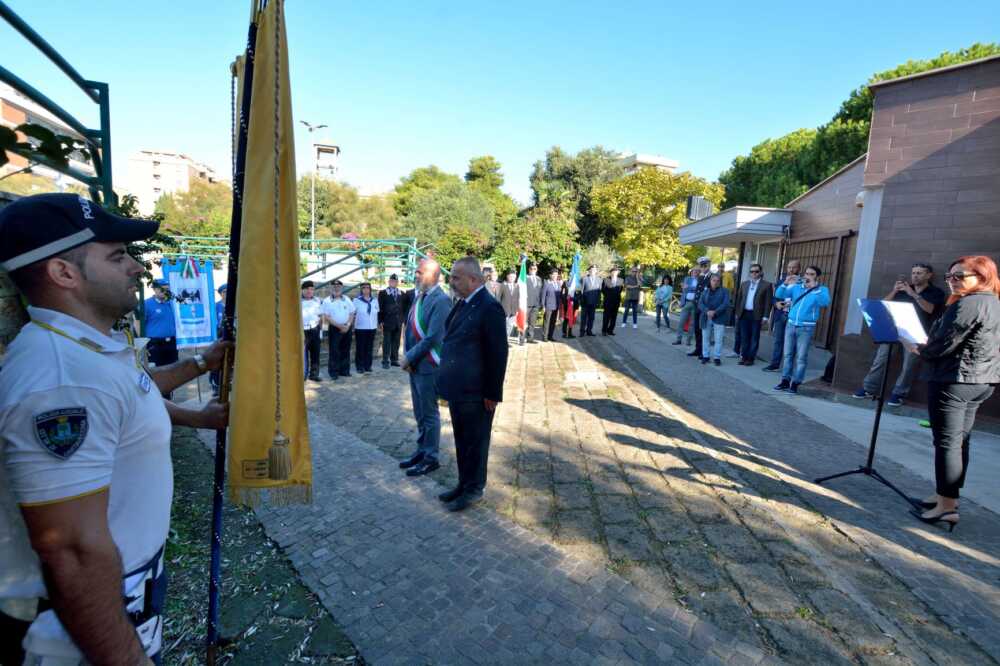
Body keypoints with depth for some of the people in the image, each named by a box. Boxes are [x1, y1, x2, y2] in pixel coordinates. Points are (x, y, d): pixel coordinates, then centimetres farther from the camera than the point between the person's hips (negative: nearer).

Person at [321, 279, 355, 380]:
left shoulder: (347, 299, 9)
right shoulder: (327, 301, -2)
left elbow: (352, 314, 7)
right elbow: (326, 317, -7)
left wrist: (347, 325, -9)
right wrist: (339, 325, -15)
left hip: (347, 328, 3)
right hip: (334, 328, -3)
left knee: (345, 351, 8)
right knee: (334, 351, -3)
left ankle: (344, 371, 17)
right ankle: (333, 372, 4)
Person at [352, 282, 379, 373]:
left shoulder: (374, 301, 7)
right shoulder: (357, 300, -4)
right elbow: (352, 313, -2)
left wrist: (377, 324, 11)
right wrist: (352, 324, -5)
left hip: (372, 328, 4)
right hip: (360, 328, -4)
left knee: (369, 348, 8)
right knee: (360, 348, 0)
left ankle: (368, 366, 18)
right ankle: (360, 366, 8)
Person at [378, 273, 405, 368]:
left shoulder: (402, 294, 12)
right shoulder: (383, 293, 3)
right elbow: (380, 308, -1)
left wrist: (403, 320, 5)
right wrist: (380, 321, -7)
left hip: (398, 323, 3)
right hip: (387, 322, -3)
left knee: (396, 342, 7)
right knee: (387, 342, -1)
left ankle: (394, 360, 15)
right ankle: (386, 361, 4)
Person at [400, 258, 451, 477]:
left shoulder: (441, 300, -17)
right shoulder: (419, 296, 9)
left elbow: (433, 337, -22)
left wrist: (410, 358, -14)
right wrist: (406, 355, 1)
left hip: (428, 366, -8)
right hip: (414, 364, 8)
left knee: (429, 414, 5)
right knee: (419, 413, 18)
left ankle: (430, 458, 19)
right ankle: (422, 450, 33)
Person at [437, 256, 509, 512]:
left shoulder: (489, 308, -19)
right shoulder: (462, 304, 8)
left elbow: (498, 354, -19)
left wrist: (492, 394, -16)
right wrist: (447, 383, 13)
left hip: (476, 394, -8)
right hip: (457, 390, 8)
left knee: (475, 442, 9)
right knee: (461, 440, 21)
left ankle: (474, 490, 27)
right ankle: (464, 483, 38)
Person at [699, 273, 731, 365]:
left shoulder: (724, 291, 6)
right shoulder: (705, 292, 13)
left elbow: (726, 304, -6)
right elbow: (700, 304, 1)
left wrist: (715, 312, -16)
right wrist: (707, 311, -17)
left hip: (719, 319, -2)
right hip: (706, 319, 3)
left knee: (718, 339, -3)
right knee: (706, 338, 7)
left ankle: (717, 358, 3)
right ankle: (705, 356, 16)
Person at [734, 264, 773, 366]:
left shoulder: (766, 285, -1)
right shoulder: (744, 283, 13)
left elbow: (768, 302, -5)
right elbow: (739, 299, 14)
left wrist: (765, 317, -10)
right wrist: (737, 313, 8)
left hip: (756, 315, -4)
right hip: (744, 314, 4)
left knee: (754, 338, 3)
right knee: (744, 337, 7)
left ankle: (751, 358, 8)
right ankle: (744, 357, 15)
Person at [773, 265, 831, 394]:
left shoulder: (822, 290, 0)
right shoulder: (796, 287, 8)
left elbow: (825, 303, -19)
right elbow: (779, 295, 2)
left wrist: (814, 288, -24)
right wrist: (786, 284, -14)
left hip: (806, 327, -3)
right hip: (790, 324, 3)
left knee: (801, 357, -1)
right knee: (788, 354, 8)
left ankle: (795, 383, 4)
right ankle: (785, 381, 15)